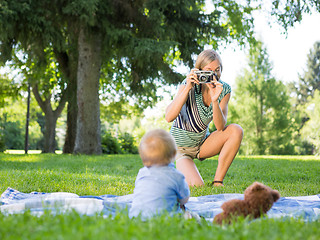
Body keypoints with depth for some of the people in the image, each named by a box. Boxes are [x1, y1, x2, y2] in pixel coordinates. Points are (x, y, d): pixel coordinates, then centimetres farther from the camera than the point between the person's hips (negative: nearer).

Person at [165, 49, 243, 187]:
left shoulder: (224, 90, -10)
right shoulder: (191, 84, -21)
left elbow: (220, 127, -21)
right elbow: (169, 117, -33)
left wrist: (215, 101, -36)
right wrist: (187, 88, -39)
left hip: (202, 144, 4)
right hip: (181, 147, -4)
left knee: (236, 130, -21)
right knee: (197, 186, -24)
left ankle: (217, 182, -12)